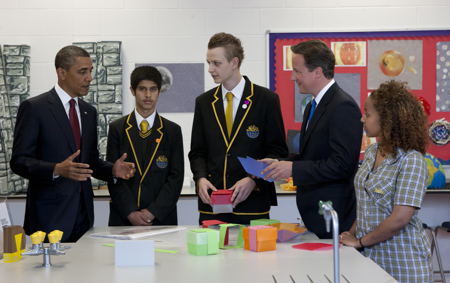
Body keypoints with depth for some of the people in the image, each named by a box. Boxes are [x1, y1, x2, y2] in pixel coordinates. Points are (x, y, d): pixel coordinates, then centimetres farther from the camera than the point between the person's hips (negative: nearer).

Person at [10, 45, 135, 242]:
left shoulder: (89, 112, 16)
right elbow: (19, 161, -9)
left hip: (83, 212, 6)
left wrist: (112, 170, 0)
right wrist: (57, 169, -25)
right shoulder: (34, 108, -5)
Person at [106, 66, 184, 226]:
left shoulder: (173, 130, 6)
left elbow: (176, 177, 0)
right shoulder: (117, 129, 5)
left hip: (162, 218, 0)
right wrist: (131, 212, -11)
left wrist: (153, 212, -10)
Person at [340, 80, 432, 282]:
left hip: (402, 261, -7)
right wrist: (352, 234, -1)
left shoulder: (411, 160, -17)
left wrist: (361, 241, -13)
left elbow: (400, 218, -22)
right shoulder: (372, 152, 7)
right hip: (370, 255, 7)